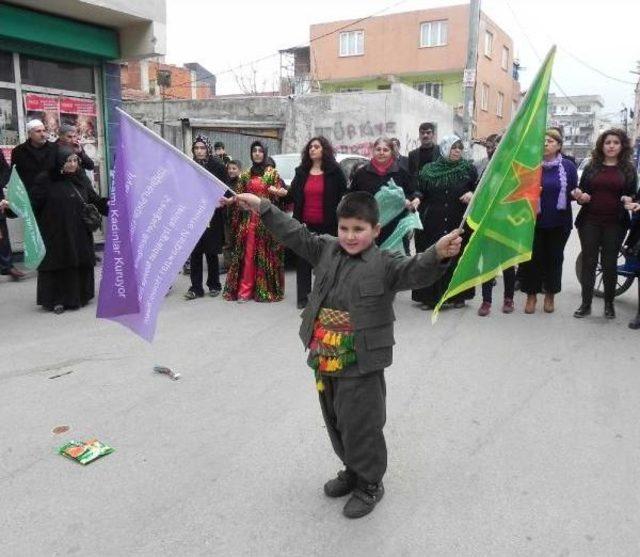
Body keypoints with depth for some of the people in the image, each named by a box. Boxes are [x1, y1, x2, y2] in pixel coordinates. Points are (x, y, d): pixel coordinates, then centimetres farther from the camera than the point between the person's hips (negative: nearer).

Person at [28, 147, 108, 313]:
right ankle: (56, 300, 12)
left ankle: (78, 296, 21)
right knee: (57, 265, 1)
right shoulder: (45, 181, -5)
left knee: (80, 265, 7)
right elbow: (32, 204, -9)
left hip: (79, 235, 4)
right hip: (55, 235, -4)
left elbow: (96, 201, 11)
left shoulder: (81, 179, 7)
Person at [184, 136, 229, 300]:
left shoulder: (218, 166, -1)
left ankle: (214, 285, 19)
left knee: (211, 252, 4)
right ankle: (196, 287, 8)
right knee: (194, 253, 1)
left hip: (212, 217, -2)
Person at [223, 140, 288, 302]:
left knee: (266, 254, -2)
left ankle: (266, 289, 7)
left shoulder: (272, 173, 3)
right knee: (247, 254, 0)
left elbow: (280, 194, -1)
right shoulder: (246, 175, 13)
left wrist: (277, 192, -22)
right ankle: (244, 290, 1)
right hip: (249, 218, 3)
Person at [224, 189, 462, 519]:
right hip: (325, 360, 6)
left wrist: (438, 254, -49)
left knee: (360, 425, 6)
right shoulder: (326, 250, 4)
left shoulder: (384, 264, -13)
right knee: (335, 421, 21)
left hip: (362, 365, -6)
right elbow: (295, 234, 8)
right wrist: (262, 207, 6)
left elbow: (415, 270, -28)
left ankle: (370, 484, 30)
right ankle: (353, 470, 45)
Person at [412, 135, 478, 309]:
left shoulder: (469, 168, 4)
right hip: (432, 223, 0)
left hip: (459, 223, 0)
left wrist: (472, 194, -10)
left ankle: (457, 295, 18)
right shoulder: (428, 169, 5)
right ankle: (429, 296, 11)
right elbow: (420, 191, 9)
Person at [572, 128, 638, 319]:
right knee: (588, 262, 2)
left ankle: (609, 303, 19)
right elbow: (581, 192, 11)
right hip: (590, 222, 1)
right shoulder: (591, 167, 9)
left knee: (609, 263, 5)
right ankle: (586, 304, 10)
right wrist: (580, 197, -11)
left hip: (615, 224, -1)